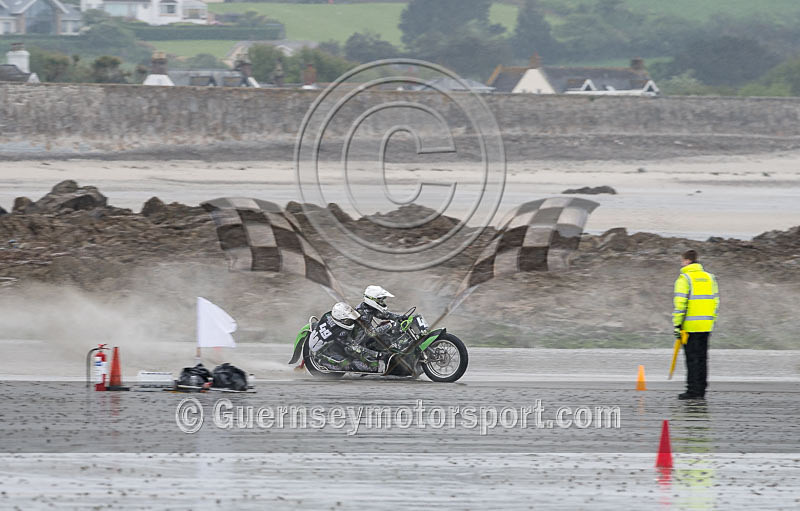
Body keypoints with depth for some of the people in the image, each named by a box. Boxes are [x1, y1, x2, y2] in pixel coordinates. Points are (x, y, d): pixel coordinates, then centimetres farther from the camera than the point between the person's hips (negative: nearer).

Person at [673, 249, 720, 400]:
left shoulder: (684, 279, -7)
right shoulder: (709, 278, 13)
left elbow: (680, 303, -13)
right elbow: (715, 301, 14)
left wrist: (677, 324, -10)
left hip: (690, 326, -6)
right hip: (706, 326, 6)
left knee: (692, 359, -3)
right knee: (702, 358, 11)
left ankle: (693, 390, -5)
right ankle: (701, 391, 12)